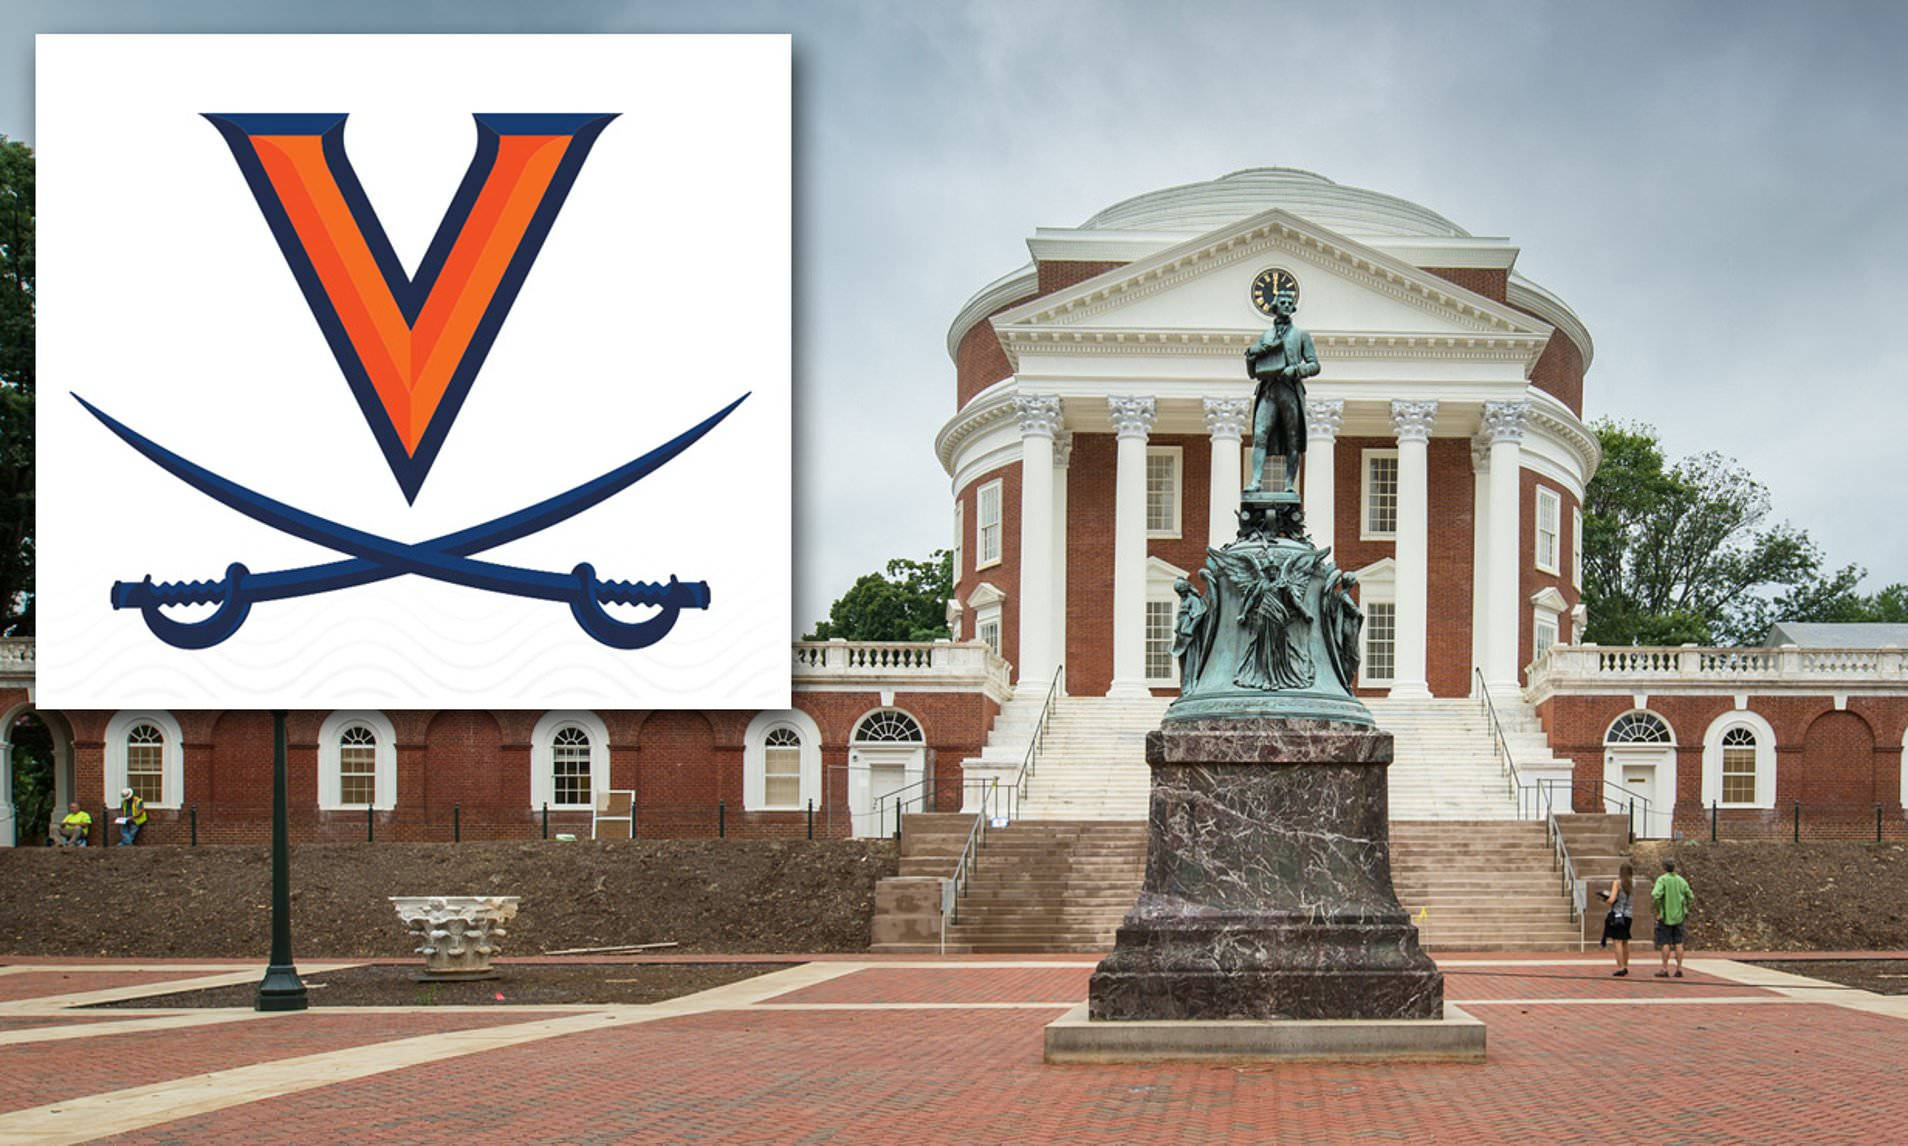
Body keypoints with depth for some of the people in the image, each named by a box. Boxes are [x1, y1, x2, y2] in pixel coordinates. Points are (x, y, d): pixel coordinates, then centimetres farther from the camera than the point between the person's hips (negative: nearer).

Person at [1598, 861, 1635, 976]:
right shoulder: (1632, 883, 4)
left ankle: (1620, 968, -13)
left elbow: (1612, 899, -15)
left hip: (1617, 914, -6)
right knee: (1625, 942, 16)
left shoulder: (1617, 883, -10)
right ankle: (1625, 967, 24)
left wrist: (1605, 900, 2)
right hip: (1628, 915, 6)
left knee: (1618, 942, -7)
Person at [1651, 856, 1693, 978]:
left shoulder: (1662, 880, -9)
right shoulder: (1681, 880, 4)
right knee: (1678, 943, 5)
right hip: (1679, 916, 4)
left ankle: (1665, 970, -3)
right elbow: (1690, 897, 9)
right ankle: (1679, 969, 4)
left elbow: (1656, 895, -24)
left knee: (1665, 943, -1)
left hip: (1665, 916, -4)